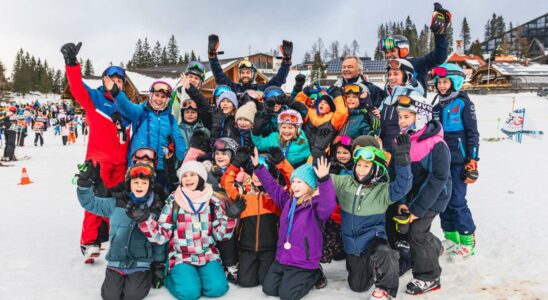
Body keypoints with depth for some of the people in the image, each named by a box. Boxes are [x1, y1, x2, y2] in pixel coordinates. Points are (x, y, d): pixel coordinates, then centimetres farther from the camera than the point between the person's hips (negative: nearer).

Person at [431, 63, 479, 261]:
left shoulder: (464, 104, -4)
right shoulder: (438, 107, 14)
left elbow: (473, 135, -7)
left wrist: (472, 163, -13)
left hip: (458, 161, -6)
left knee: (457, 201, -8)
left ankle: (468, 241, 6)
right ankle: (451, 238, 21)